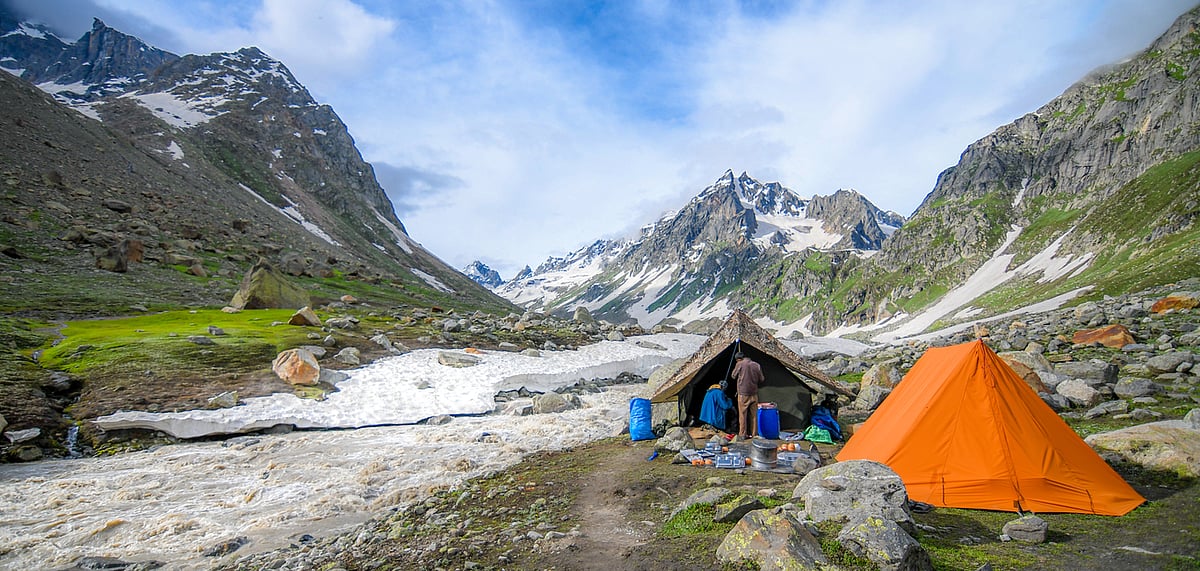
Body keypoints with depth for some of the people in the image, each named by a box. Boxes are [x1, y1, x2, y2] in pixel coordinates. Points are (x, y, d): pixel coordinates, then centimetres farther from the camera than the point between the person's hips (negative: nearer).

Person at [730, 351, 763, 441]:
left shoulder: (740, 364, -9)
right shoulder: (756, 365, 3)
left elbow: (733, 376, 3)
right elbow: (761, 380, 9)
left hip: (743, 394, -4)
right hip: (754, 394, 4)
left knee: (742, 415, 2)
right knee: (754, 414, 12)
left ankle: (742, 435, 4)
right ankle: (754, 434, 18)